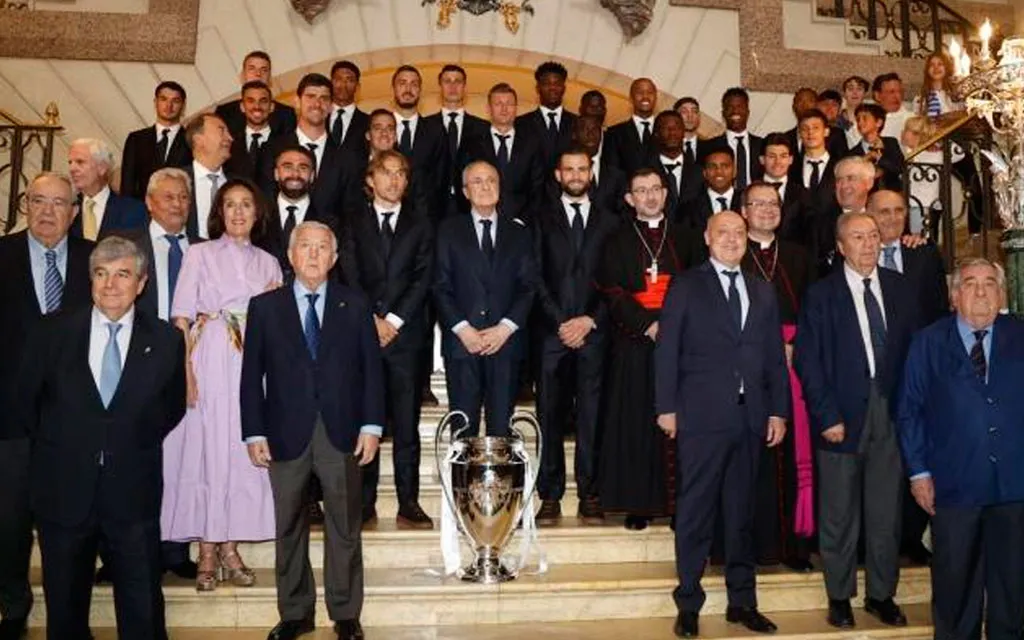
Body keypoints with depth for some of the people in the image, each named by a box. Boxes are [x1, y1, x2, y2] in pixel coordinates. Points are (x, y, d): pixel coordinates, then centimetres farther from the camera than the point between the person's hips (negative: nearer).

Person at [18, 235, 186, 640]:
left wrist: (139, 444, 3)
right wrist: (57, 447, 8)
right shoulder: (52, 334, -1)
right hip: (63, 490, 1)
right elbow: (27, 401, 10)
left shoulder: (165, 341, -2)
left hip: (134, 494, -1)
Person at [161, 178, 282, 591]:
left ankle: (229, 547, 12)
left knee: (244, 452, 2)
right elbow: (181, 320, -1)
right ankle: (207, 553, 5)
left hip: (254, 367, 3)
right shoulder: (200, 254, 7)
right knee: (206, 448, -4)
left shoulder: (268, 263, 16)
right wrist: (185, 371, -12)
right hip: (210, 363, -3)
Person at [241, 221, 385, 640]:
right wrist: (254, 433, -4)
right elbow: (252, 374, 2)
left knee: (344, 528, 9)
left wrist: (371, 426, -4)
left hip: (342, 433, 0)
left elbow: (371, 368, 3)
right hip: (286, 434, 0)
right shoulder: (264, 307, 4)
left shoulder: (355, 306, 5)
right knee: (289, 528, 10)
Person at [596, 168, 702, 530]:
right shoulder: (617, 242, 10)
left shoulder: (685, 238, 15)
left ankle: (678, 502, 6)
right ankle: (638, 504, 4)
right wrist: (648, 324, -13)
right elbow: (613, 293, -1)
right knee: (636, 422, -2)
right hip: (634, 344, -1)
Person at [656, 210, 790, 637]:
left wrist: (778, 411, 6)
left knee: (742, 512, 11)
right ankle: (689, 605, 11)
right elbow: (667, 351, -2)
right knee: (695, 512, 1)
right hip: (701, 416, -4)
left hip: (750, 417, 4)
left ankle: (742, 601, 22)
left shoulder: (763, 293, 16)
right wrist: (666, 407, -8)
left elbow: (775, 357, 13)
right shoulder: (686, 287, 3)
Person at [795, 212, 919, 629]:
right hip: (843, 416, -3)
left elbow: (913, 347, 9)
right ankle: (839, 597, 21)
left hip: (891, 412, 3)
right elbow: (807, 360, -5)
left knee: (886, 512, 10)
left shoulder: (899, 287, 8)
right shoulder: (821, 294, -2)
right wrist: (827, 416, -11)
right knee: (839, 514, 6)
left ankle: (881, 595, 25)